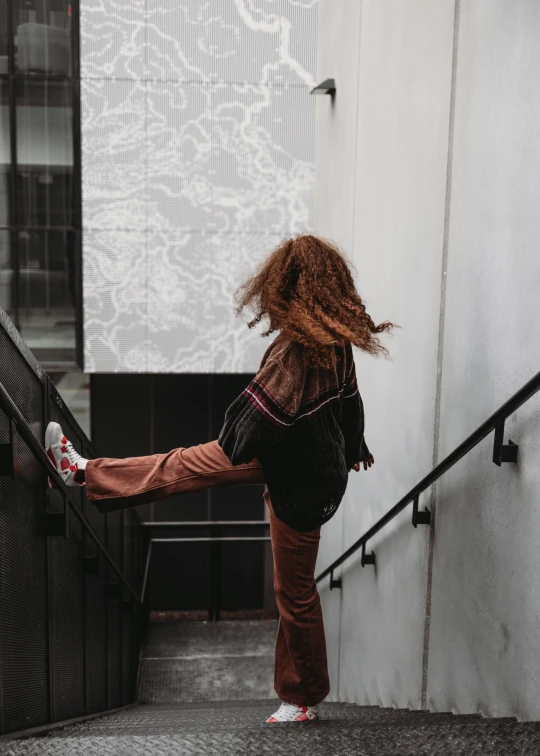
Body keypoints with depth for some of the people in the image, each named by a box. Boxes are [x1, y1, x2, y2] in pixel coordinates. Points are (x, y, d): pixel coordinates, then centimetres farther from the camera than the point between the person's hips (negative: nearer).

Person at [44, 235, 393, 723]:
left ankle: (304, 699, 27)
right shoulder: (336, 339, -2)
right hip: (304, 455, 9)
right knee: (185, 465, 10)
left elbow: (266, 412, -28)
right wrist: (354, 447, 29)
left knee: (295, 591, 8)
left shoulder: (298, 345, -30)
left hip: (300, 480, -8)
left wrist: (233, 439, -7)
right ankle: (87, 473, 23)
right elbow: (350, 400, 13)